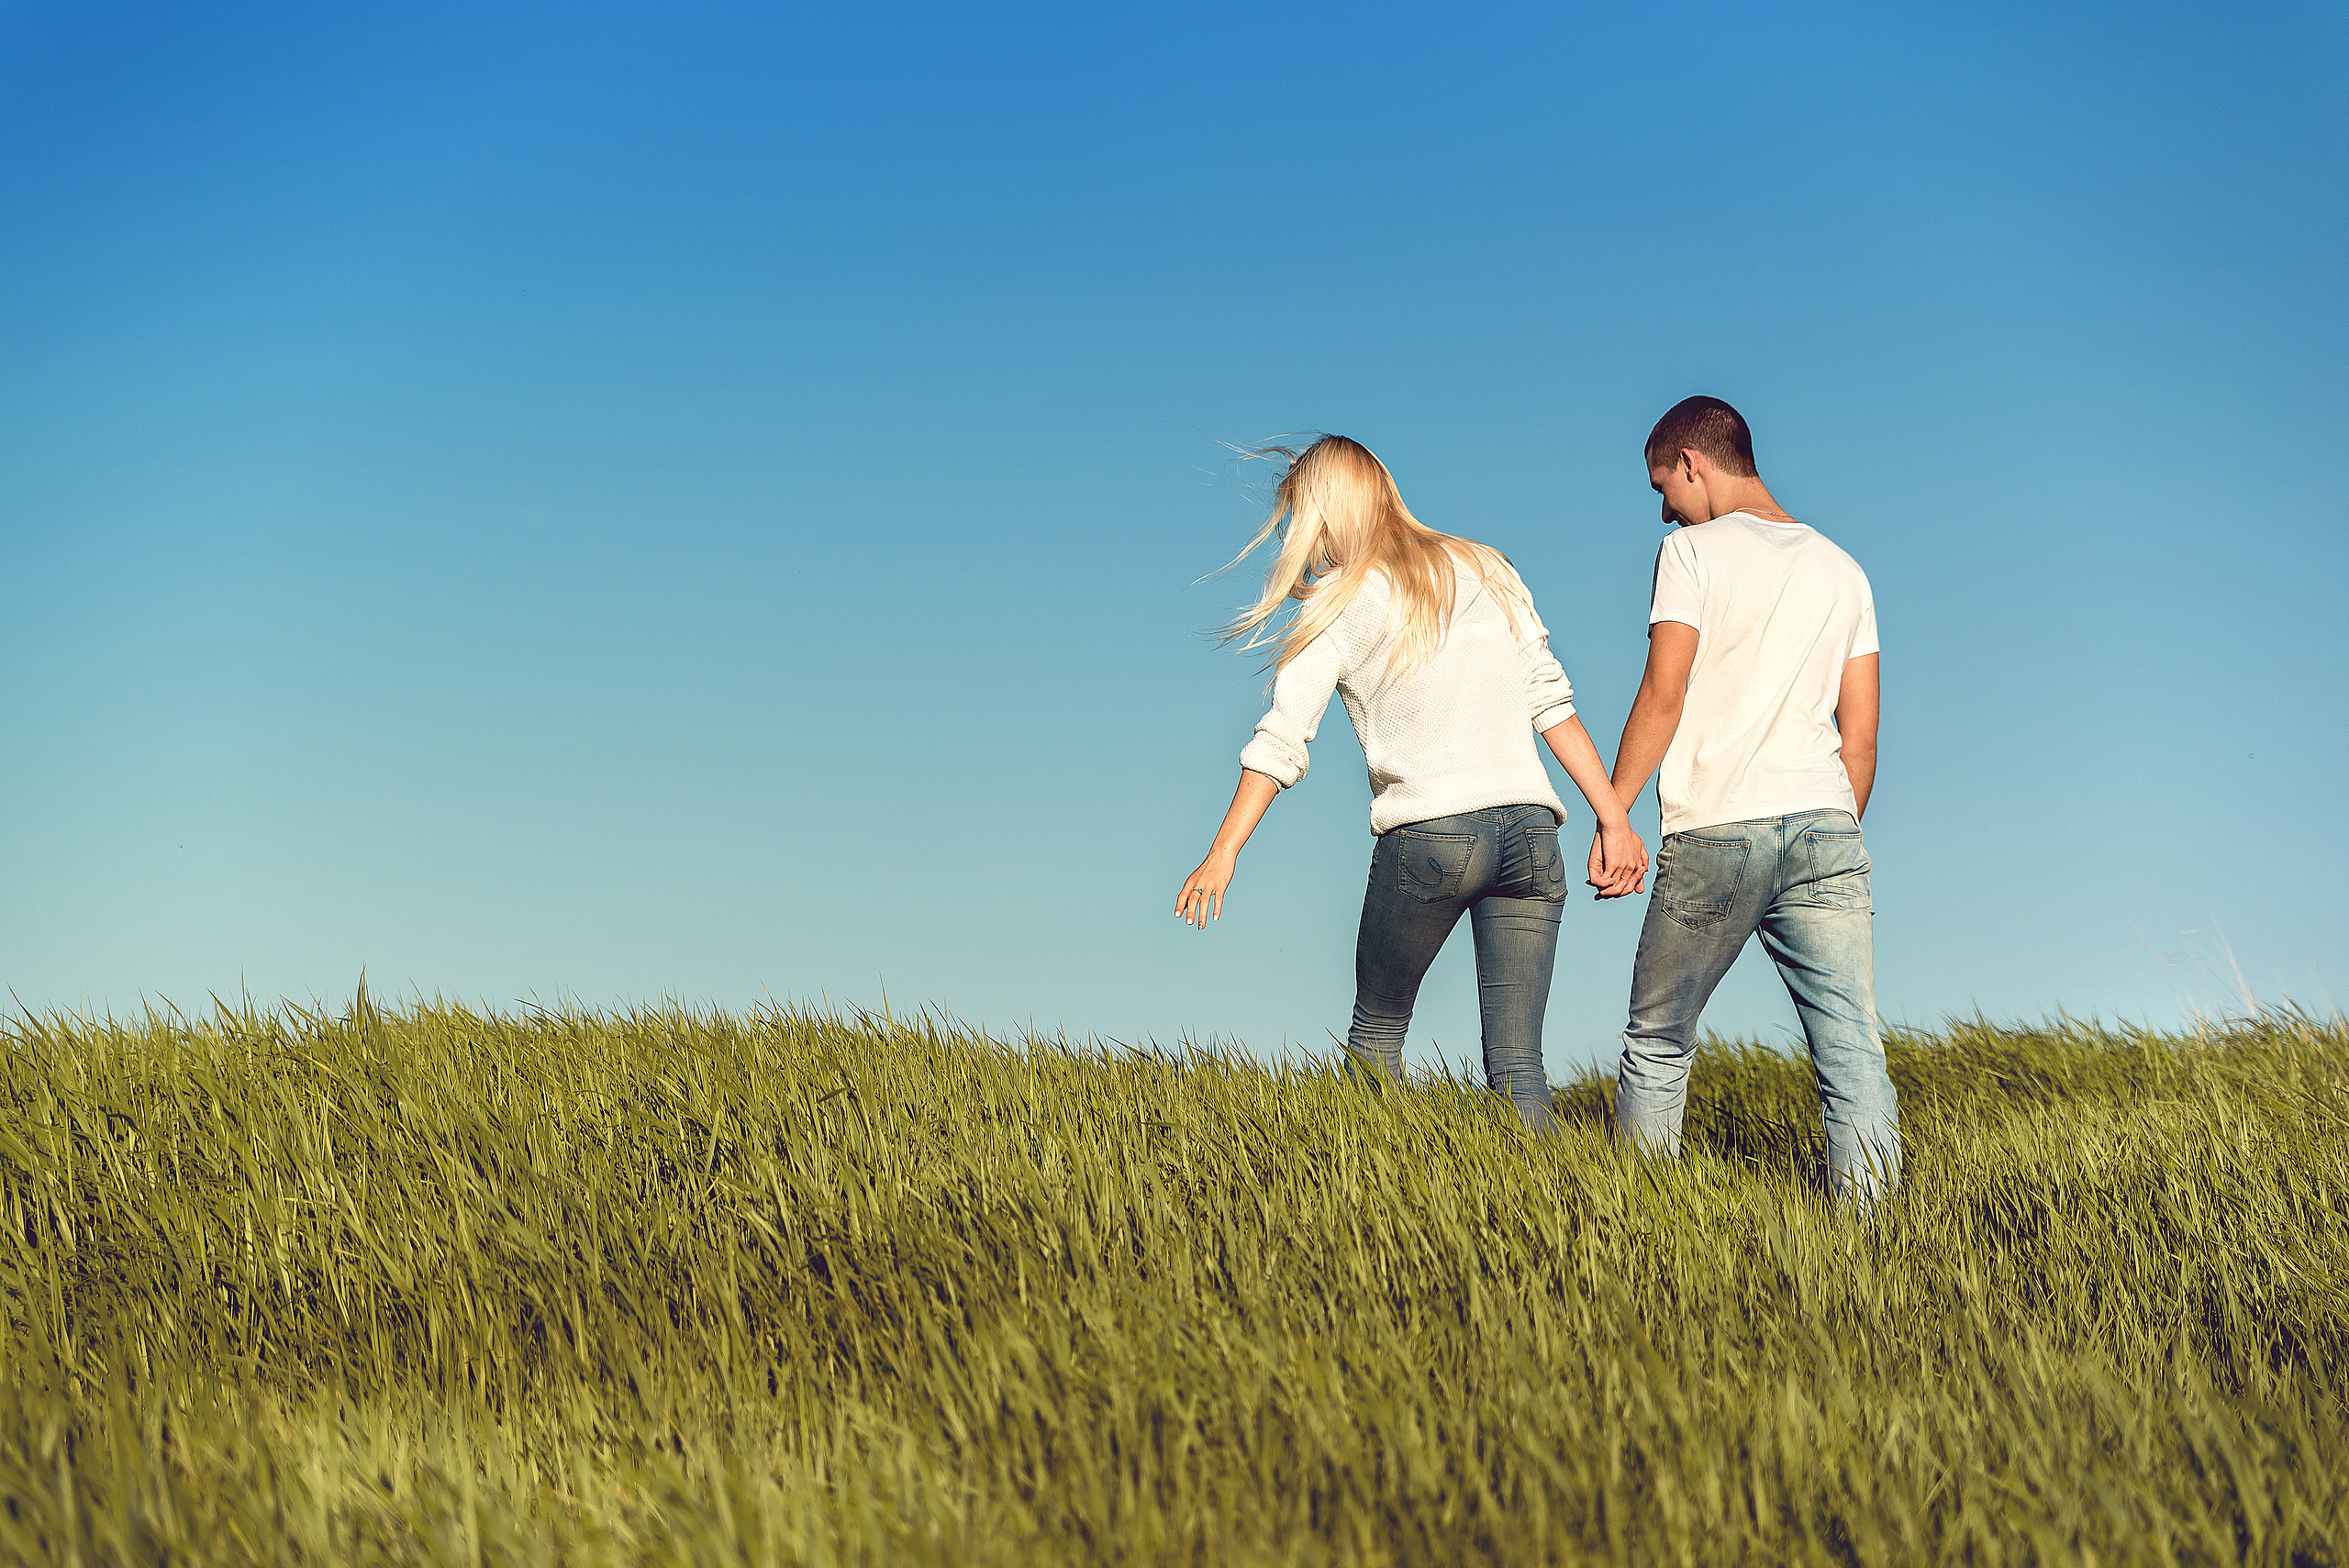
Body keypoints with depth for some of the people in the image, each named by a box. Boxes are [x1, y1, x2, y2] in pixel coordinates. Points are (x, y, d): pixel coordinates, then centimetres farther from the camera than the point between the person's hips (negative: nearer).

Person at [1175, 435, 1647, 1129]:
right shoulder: (1487, 570, 15)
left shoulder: (1338, 607, 2)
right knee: (1518, 1062, 2)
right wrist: (1614, 818, 9)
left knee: (1376, 1033, 16)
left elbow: (1282, 740, -6)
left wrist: (1221, 856, -7)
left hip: (1429, 835, -4)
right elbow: (1551, 701, 10)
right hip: (1529, 832, 4)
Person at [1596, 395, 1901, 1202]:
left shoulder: (1693, 551, 1)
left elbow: (1663, 697, -8)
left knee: (1658, 1044, 10)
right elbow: (1860, 737, 16)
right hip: (1826, 828, 4)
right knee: (1851, 1046, -3)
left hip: (1716, 832, -4)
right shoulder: (1842, 569, 17)